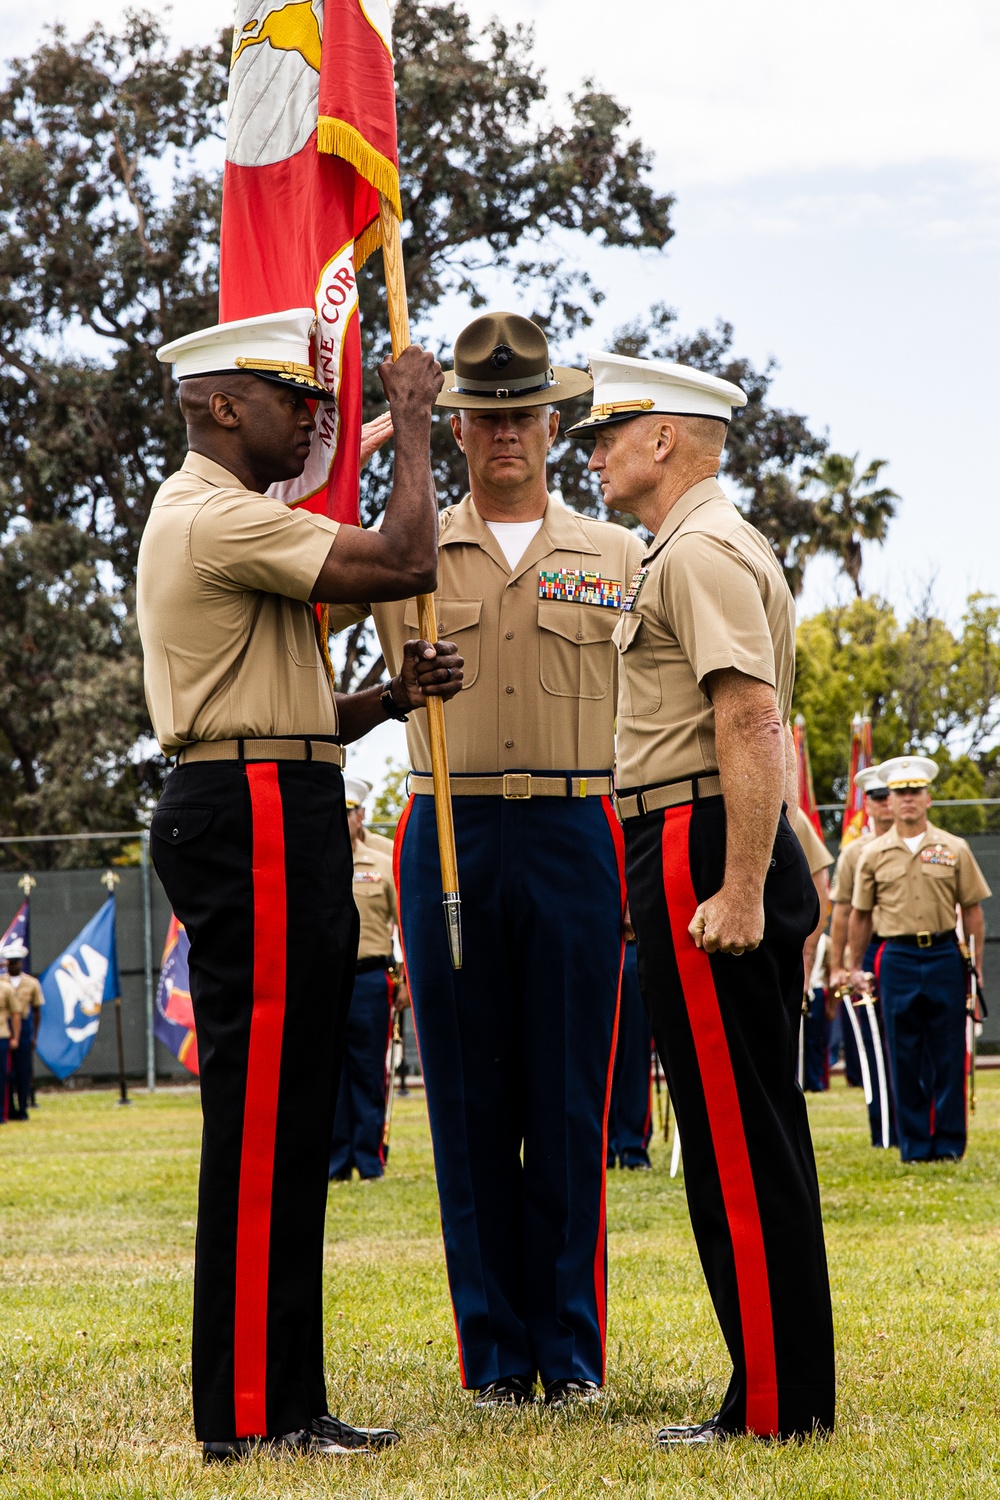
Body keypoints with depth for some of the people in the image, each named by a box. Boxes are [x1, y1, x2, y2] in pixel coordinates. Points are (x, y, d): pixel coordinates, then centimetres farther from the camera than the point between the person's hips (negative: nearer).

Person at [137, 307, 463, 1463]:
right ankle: (249, 1415, -8)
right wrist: (411, 422, -4)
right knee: (262, 1120, -10)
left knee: (284, 1125, 10)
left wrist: (389, 696, 7)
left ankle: (281, 1402, 13)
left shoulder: (210, 521, 24)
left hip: (265, 823, 11)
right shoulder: (217, 519, -11)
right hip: (256, 822, -11)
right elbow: (404, 562, -17)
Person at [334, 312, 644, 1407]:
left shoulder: (616, 557, 10)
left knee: (569, 1102, 1)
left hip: (575, 837, 0)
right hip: (449, 838, 0)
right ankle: (494, 1351, 10)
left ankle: (572, 1350, 9)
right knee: (471, 1104, 3)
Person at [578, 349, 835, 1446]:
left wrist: (737, 891, -25)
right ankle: (793, 1388, 16)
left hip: (701, 854, -11)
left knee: (733, 1138, -8)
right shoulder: (702, 547, 22)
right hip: (731, 861, 11)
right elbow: (764, 727, 26)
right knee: (760, 1131, 12)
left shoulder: (701, 552, -12)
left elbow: (751, 721, -22)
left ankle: (772, 1406, -6)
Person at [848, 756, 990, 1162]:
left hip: (945, 956, 0)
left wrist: (976, 968, 2)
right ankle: (914, 1144, 8)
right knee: (905, 1058, 2)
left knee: (948, 1056, 1)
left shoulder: (954, 849, 4)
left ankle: (949, 1143, 8)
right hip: (898, 958, 1)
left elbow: (972, 911, 6)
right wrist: (855, 967, 11)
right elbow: (860, 915, 12)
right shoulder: (874, 855, 6)